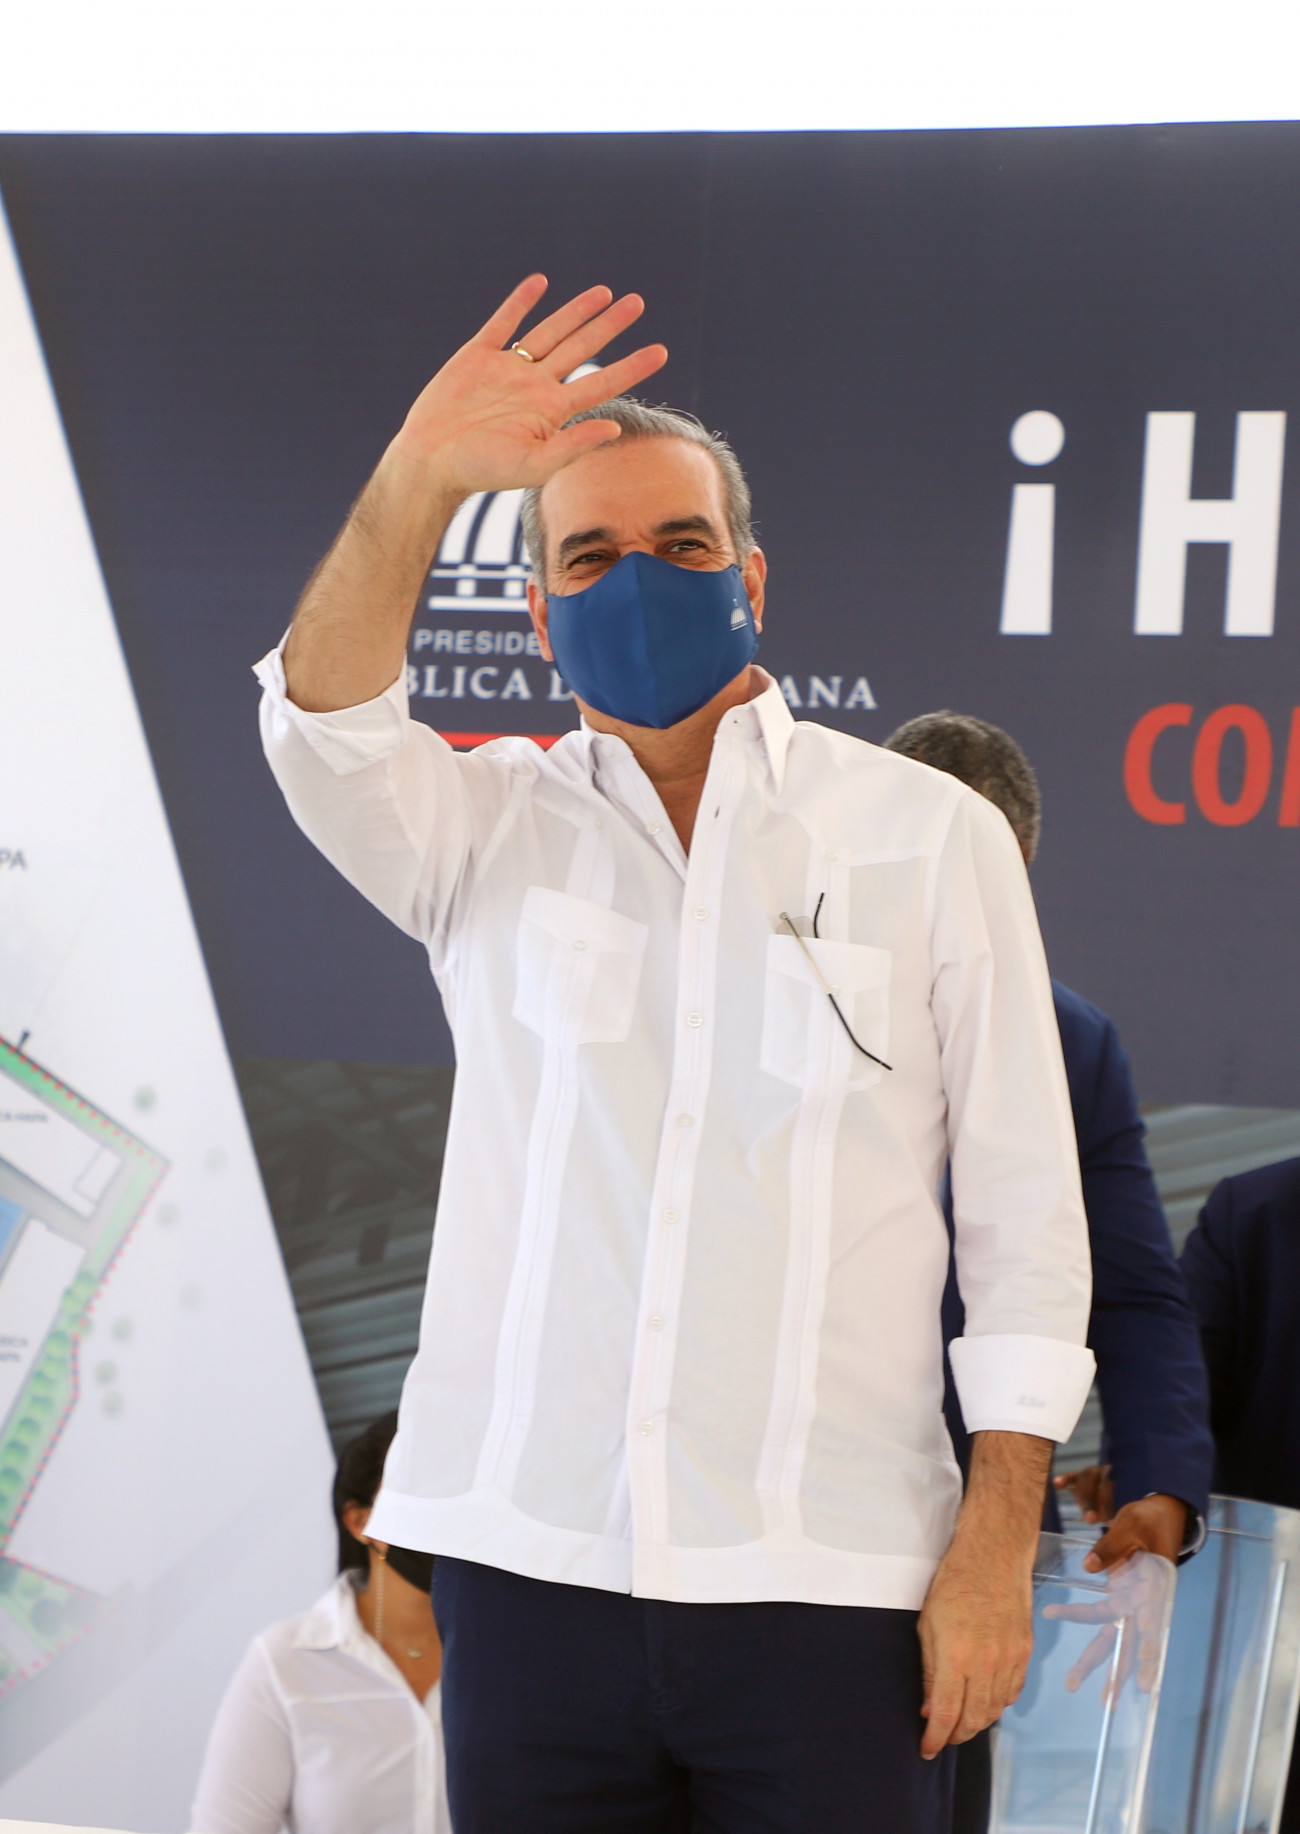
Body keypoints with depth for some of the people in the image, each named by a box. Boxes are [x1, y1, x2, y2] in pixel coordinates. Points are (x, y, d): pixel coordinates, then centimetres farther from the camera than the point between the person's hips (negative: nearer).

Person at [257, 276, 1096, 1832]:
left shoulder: (931, 837, 5)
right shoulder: (493, 828, 10)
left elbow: (1025, 1212, 3)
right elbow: (324, 737, -12)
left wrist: (996, 1546, -4)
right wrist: (417, 480, -27)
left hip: (830, 1586, -1)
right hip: (532, 1569, 2)